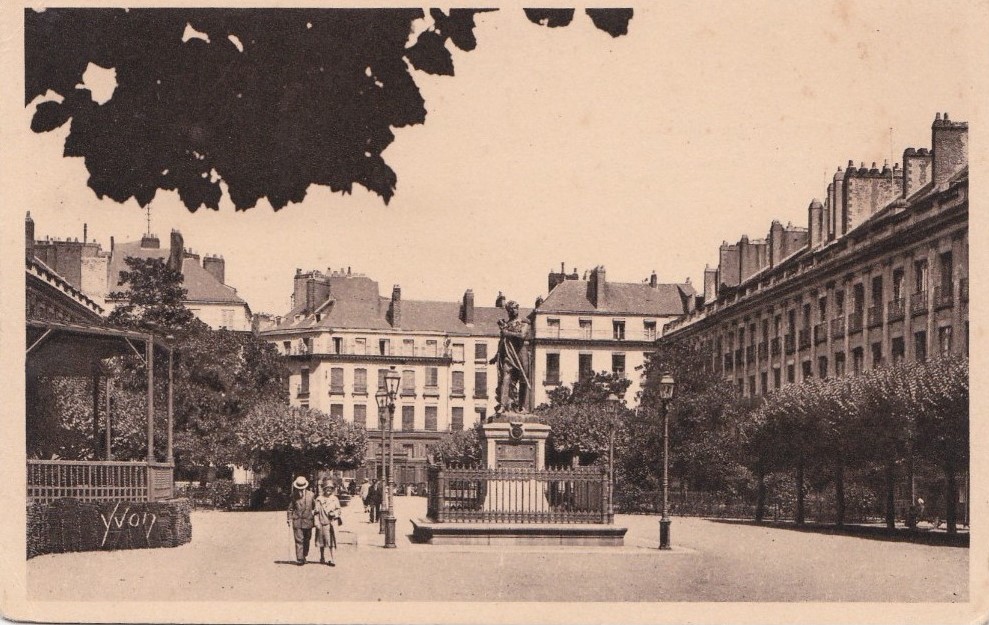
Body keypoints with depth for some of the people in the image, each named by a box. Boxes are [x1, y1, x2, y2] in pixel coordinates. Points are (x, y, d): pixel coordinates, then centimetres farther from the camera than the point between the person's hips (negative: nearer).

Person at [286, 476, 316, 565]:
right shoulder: (294, 496, 1)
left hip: (308, 521, 2)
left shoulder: (310, 495, 4)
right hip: (297, 522, -2)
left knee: (307, 540, 10)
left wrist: (314, 512, 4)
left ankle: (304, 556, 25)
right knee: (299, 541, -6)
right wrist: (290, 519, -1)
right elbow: (290, 508, 5)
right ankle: (299, 559, -5)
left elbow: (315, 506, 15)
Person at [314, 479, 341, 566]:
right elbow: (317, 512, -1)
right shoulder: (319, 499, 0)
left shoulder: (335, 499, 8)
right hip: (323, 522, -1)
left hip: (332, 523, 1)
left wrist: (335, 514, -9)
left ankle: (332, 559, 0)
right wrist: (317, 523, -6)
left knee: (332, 541, -3)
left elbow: (338, 509, 12)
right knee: (322, 542, 10)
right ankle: (322, 558, 27)